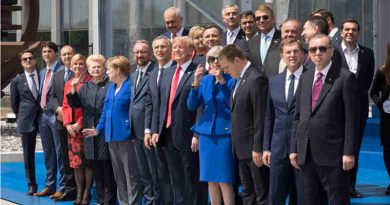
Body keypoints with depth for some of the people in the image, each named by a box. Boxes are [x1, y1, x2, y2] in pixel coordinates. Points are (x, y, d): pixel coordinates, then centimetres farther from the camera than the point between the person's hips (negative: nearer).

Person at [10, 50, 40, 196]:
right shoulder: (17, 81, 4)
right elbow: (14, 103, 12)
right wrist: (21, 117, 11)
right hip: (27, 121, 0)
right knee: (28, 155, 4)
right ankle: (31, 185, 13)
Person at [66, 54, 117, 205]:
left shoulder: (111, 85, -5)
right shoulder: (85, 87, 14)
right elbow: (74, 104, 12)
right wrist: (73, 90, -4)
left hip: (106, 132, -6)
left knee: (108, 168, -2)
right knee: (96, 168, 10)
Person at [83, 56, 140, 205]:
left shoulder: (131, 86, -10)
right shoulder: (111, 87, 16)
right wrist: (98, 129, 14)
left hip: (126, 136, -8)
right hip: (112, 136, 8)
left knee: (131, 175, -4)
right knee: (118, 175, 12)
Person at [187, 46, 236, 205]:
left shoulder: (232, 79, -4)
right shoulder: (205, 80, 9)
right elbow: (191, 106, 4)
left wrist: (222, 81, -22)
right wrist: (196, 83, -10)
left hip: (225, 132, -5)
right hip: (206, 133, 5)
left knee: (224, 180, -6)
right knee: (211, 179, 9)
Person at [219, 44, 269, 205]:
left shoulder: (256, 79, -16)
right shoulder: (240, 80, 14)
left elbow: (260, 117, -19)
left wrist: (258, 148, -19)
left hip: (254, 147, -10)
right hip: (242, 148, 10)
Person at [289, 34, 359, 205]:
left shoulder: (345, 78, -5)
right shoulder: (305, 78, 14)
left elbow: (351, 119, -8)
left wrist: (349, 152, -13)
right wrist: (293, 148, 10)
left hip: (333, 155, -6)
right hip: (306, 154, 6)